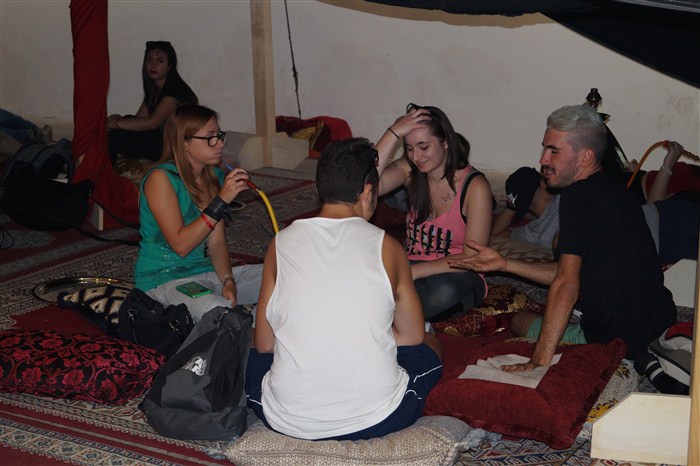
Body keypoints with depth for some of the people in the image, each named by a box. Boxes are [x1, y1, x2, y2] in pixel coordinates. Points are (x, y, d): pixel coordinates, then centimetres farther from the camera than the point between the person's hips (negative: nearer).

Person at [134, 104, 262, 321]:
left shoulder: (214, 176, 7)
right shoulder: (160, 178, -15)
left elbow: (216, 242, 5)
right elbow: (180, 244, -22)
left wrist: (228, 281, -13)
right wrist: (222, 200, -24)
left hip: (207, 271, 7)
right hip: (163, 278, -7)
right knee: (220, 310, -36)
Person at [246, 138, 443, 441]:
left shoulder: (281, 243, 2)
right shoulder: (386, 246, 0)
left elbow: (264, 344, 8)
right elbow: (412, 336, 11)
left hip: (289, 421, 1)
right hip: (376, 420, -1)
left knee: (250, 357, 33)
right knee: (429, 347, 27)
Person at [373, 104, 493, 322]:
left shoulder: (475, 186, -12)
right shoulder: (410, 171, 1)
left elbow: (471, 259, -15)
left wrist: (415, 271, -24)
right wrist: (394, 132, -23)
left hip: (456, 277, -3)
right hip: (413, 267, 3)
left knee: (444, 291, -40)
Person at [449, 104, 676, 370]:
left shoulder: (578, 196, -18)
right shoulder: (615, 191, 10)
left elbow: (566, 284, -26)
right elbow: (573, 272, 14)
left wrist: (540, 362, -27)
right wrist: (504, 264, 12)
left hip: (618, 342, -9)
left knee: (520, 322, 15)